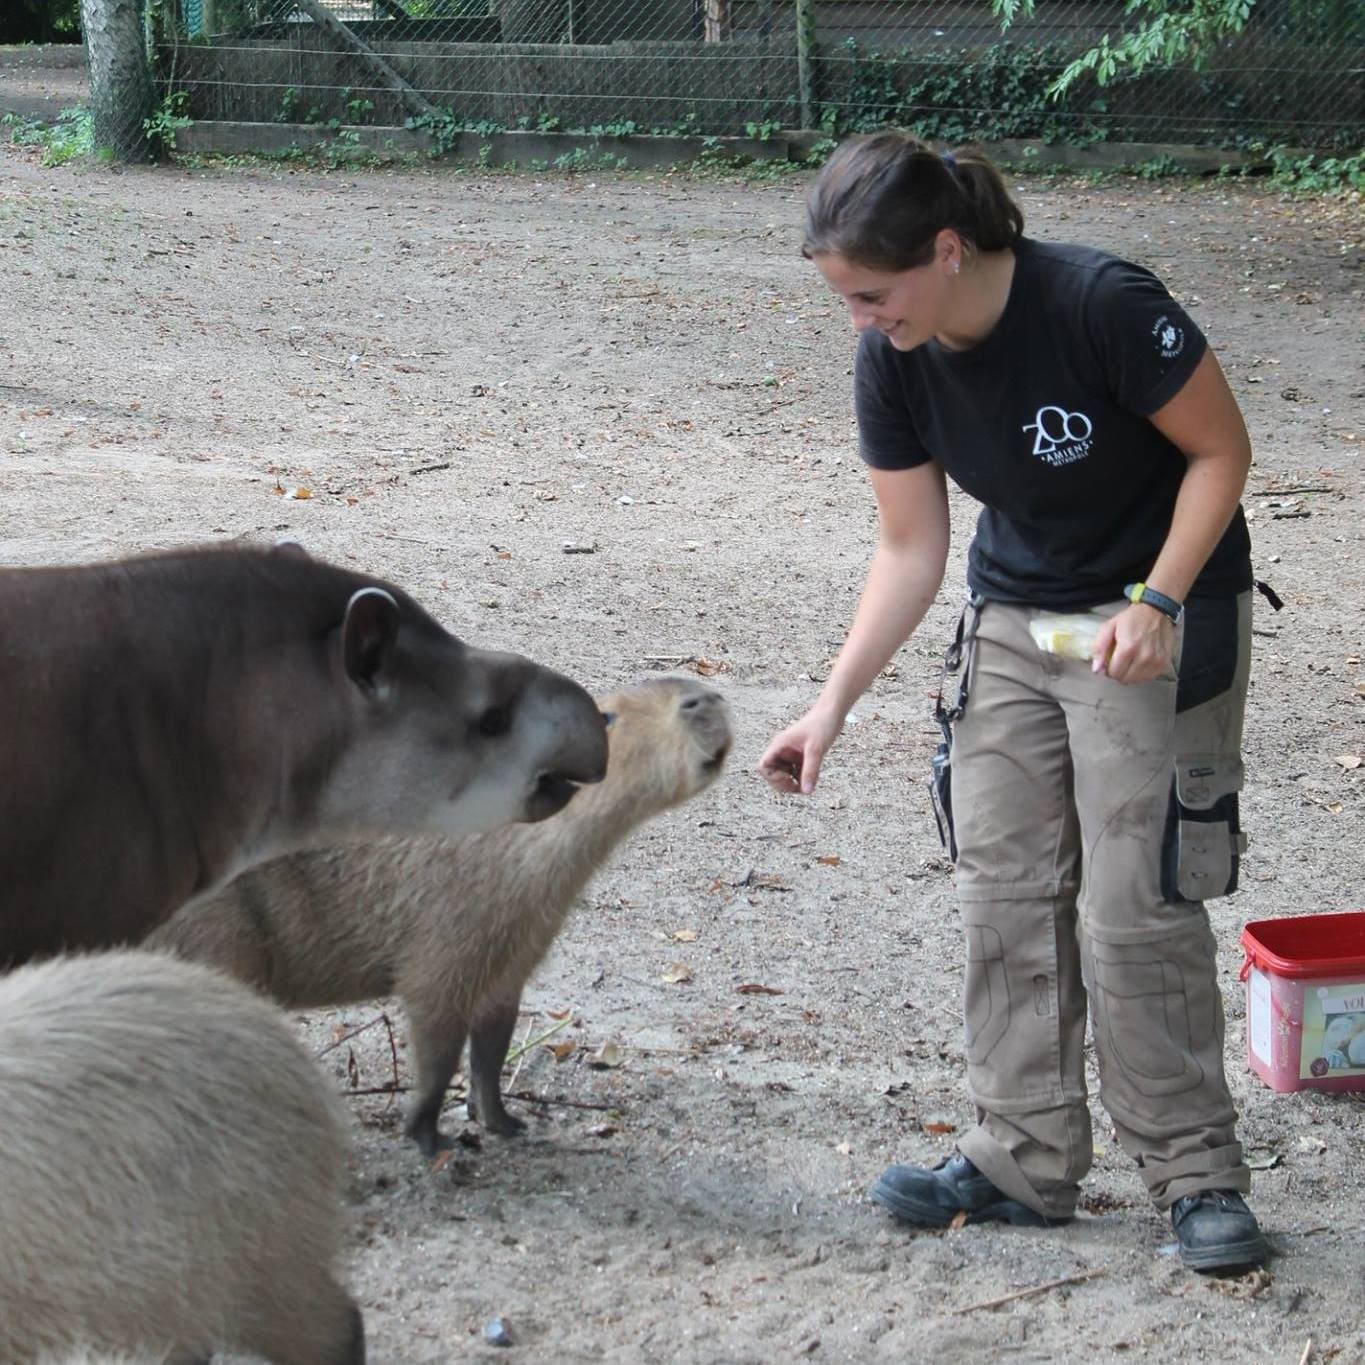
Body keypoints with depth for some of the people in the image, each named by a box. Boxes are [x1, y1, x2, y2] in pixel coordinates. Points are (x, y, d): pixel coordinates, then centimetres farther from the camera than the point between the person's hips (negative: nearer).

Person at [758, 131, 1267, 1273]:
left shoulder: (1101, 306, -28)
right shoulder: (892, 363, -10)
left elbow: (1221, 449, -15)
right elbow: (911, 548, -1)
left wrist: (1157, 604, -24)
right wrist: (833, 705, -6)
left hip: (1159, 619, -6)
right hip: (1014, 614, 6)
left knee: (1133, 904, -8)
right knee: (1006, 893, 5)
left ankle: (1198, 1174, 6)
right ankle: (1027, 1159, 17)